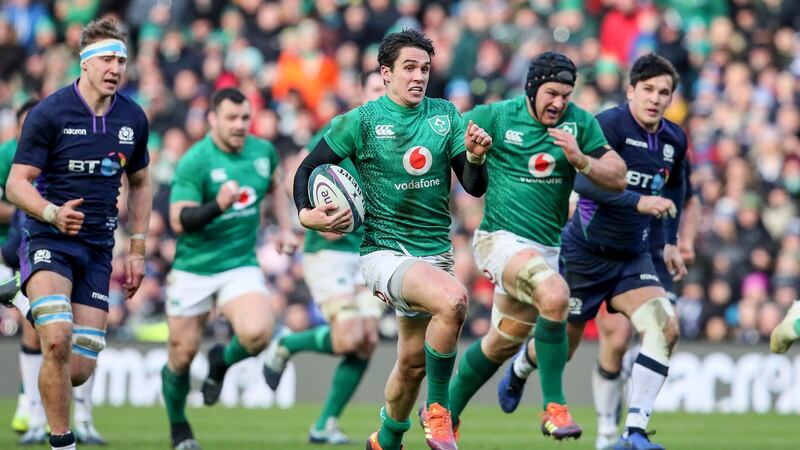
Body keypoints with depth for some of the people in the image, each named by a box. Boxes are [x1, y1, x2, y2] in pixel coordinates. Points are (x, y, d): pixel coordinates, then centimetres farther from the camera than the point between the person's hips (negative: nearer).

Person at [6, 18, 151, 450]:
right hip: (48, 240, -4)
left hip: (97, 249, 5)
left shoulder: (133, 118, 5)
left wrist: (136, 251, 14)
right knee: (58, 340, -28)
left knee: (80, 370, 0)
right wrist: (53, 214, -29)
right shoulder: (48, 114, -10)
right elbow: (16, 183, -9)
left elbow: (139, 184, 19)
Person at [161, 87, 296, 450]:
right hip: (194, 268, -3)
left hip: (241, 266, 3)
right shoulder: (194, 162, -16)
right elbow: (179, 221, -21)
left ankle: (222, 362, 12)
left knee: (256, 334, -24)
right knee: (182, 355, 4)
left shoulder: (263, 152, 1)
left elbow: (276, 185, 24)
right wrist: (218, 206, -36)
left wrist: (285, 228, 14)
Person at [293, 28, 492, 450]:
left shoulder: (446, 115, 4)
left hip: (435, 252, 5)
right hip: (384, 252, -5)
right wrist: (306, 214, -14)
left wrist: (475, 157, -19)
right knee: (453, 300, -32)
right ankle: (437, 408, -15)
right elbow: (308, 167, 3)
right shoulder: (361, 121, -5)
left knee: (413, 362, 13)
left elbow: (474, 187, 2)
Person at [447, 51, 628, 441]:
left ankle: (445, 412, 40)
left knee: (503, 343, 19)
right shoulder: (496, 116, -7)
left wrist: (579, 159, -15)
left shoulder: (580, 123, 1)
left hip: (545, 247, 6)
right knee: (555, 295, -32)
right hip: (501, 237, -6)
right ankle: (554, 407, -25)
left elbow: (618, 178, -1)